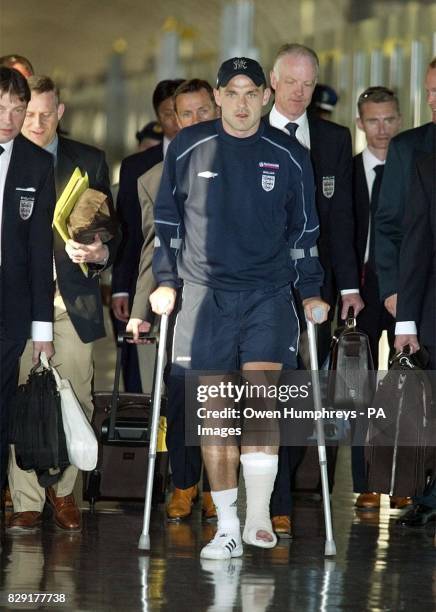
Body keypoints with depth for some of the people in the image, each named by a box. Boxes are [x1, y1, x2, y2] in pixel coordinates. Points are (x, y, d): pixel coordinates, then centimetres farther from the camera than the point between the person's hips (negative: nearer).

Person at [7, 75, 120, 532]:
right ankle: (26, 501, 3)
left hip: (73, 298, 1)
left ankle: (63, 490, 18)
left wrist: (102, 252, -10)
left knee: (76, 400, 1)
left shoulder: (89, 161, 10)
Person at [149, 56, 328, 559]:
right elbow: (166, 218, 10)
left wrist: (310, 292, 7)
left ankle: (258, 517, -15)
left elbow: (304, 230, 12)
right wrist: (166, 282, 5)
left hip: (269, 294, -1)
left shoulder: (289, 156, 3)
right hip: (205, 295, 1)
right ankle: (227, 528, 5)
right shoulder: (188, 149, 2)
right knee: (214, 412, 0)